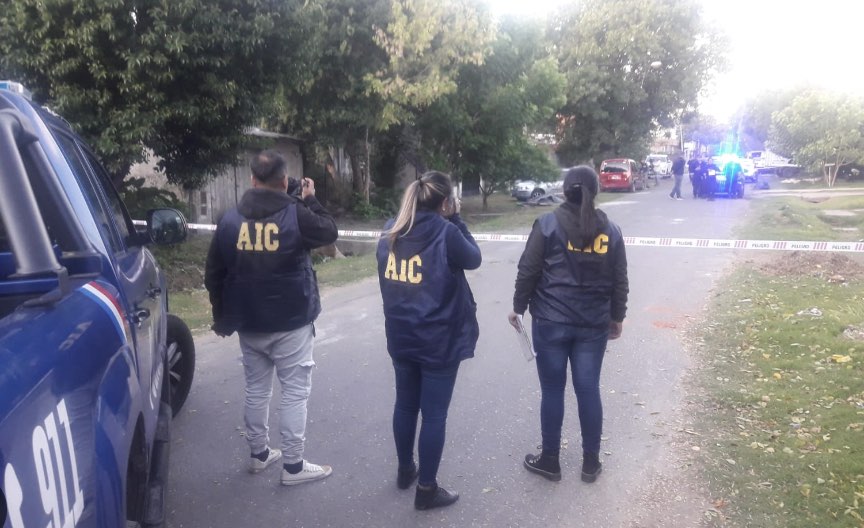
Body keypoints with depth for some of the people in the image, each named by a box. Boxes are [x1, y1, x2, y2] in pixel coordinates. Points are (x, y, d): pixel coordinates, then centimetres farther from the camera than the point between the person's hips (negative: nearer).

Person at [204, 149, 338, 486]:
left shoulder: (230, 220, 2)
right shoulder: (296, 215, -13)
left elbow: (214, 275, 8)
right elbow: (329, 232, 4)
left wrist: (223, 317, 19)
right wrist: (311, 201, 13)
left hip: (248, 323, 5)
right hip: (291, 322, -4)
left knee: (256, 389, 17)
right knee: (295, 391, 3)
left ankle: (259, 453, 30)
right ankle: (293, 465, 8)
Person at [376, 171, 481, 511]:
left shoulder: (391, 231, 2)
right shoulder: (445, 232, -17)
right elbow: (473, 259, -1)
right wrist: (456, 220, 2)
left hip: (400, 336, 6)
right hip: (438, 339, -6)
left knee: (405, 405, 21)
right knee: (434, 414, 6)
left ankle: (405, 470, 38)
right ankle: (427, 489, 17)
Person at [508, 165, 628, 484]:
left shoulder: (548, 224, -6)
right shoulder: (609, 230, 3)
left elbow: (528, 271, -6)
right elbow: (619, 281, 7)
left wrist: (518, 307, 6)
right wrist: (617, 317, 19)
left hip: (551, 321, -3)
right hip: (594, 324, 3)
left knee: (552, 390, 7)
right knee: (588, 389, 11)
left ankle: (550, 460, 19)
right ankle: (591, 462, 22)